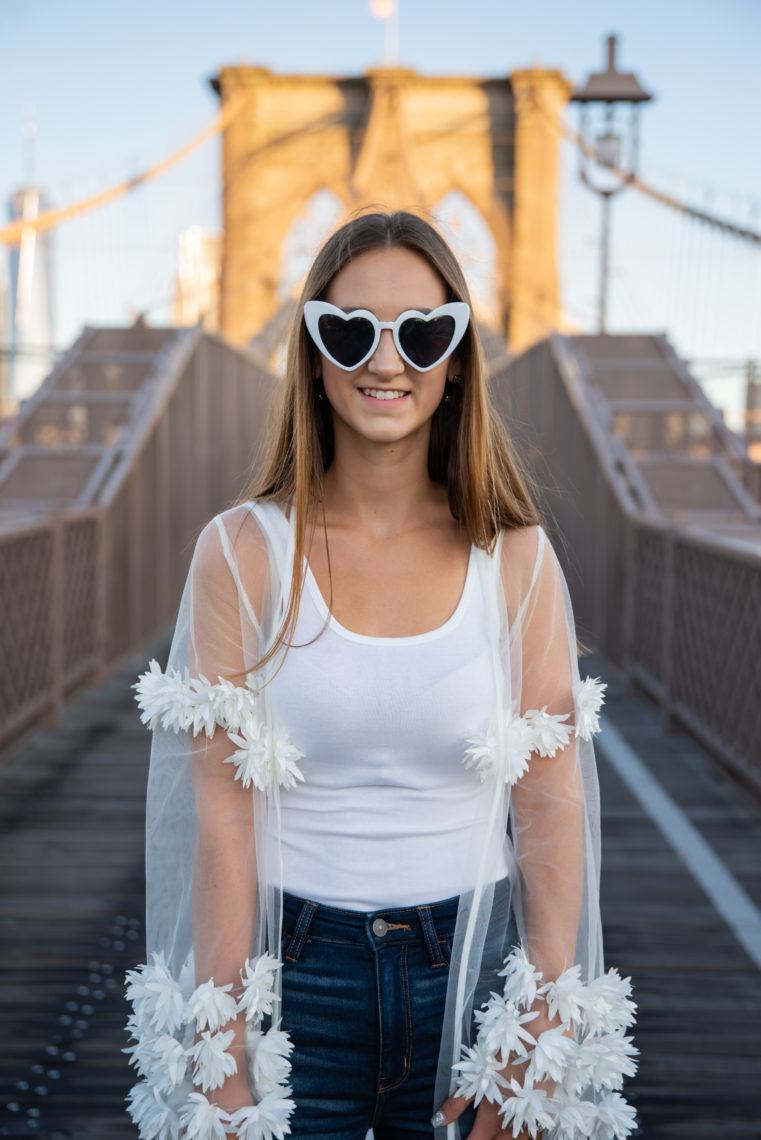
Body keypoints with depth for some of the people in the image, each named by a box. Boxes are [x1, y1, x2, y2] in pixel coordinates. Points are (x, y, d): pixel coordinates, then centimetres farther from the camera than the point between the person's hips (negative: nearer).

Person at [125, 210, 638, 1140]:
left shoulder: (516, 558, -2)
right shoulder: (242, 553, -6)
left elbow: (552, 809, -2)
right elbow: (222, 819, -8)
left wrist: (542, 1042, -5)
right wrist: (220, 1064, -8)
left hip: (471, 974, 1)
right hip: (298, 973, -1)